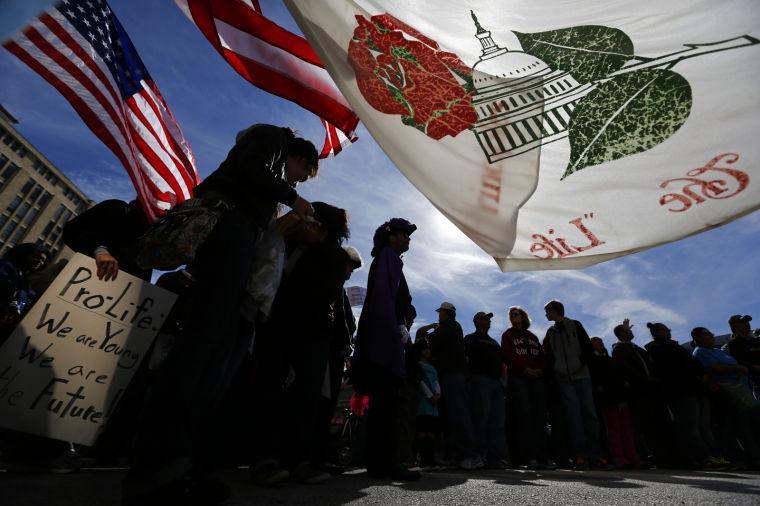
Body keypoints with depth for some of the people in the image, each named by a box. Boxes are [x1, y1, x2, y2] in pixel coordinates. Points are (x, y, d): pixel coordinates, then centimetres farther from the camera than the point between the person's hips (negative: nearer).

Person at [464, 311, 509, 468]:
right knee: (481, 418, -9)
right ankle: (480, 456, -4)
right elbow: (466, 358, -3)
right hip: (480, 380, -7)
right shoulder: (470, 339, 7)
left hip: (496, 382, 7)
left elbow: (502, 362, 26)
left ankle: (499, 455, 7)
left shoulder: (494, 342, 27)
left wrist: (502, 378, 13)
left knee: (498, 420, 4)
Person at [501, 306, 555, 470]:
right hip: (518, 377, -4)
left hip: (537, 377, 4)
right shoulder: (508, 335, 12)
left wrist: (540, 369, -6)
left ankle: (542, 456, -4)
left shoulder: (532, 336, 24)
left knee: (540, 415, -4)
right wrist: (525, 369, -13)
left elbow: (542, 355, 15)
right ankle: (531, 456, -10)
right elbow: (508, 355, -1)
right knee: (525, 413, -11)